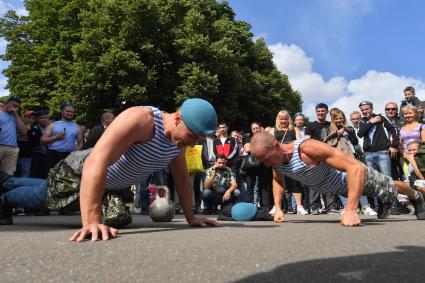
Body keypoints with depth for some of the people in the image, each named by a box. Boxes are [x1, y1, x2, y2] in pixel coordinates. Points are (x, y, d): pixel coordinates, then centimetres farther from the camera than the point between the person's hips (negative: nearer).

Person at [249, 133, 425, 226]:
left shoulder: (308, 148, -46)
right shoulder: (274, 158, -23)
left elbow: (357, 168, -48)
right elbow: (278, 180, 1)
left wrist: (350, 210, -54)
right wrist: (278, 208, -10)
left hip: (355, 174, -5)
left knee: (390, 187, 25)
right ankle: (385, 202, 63)